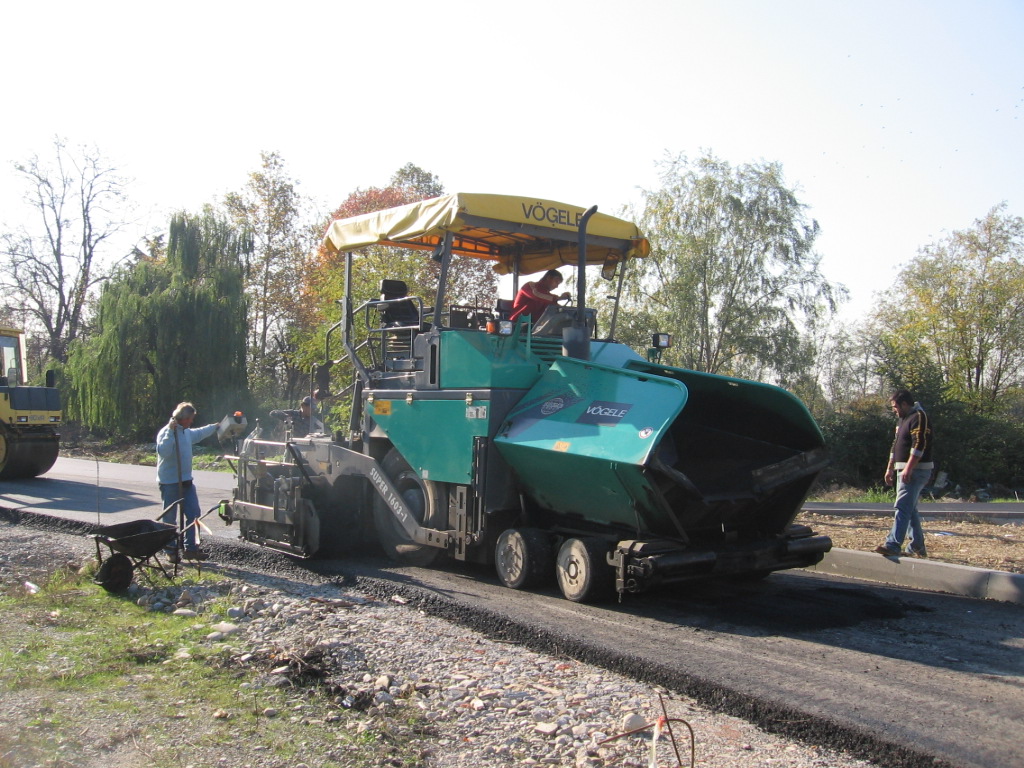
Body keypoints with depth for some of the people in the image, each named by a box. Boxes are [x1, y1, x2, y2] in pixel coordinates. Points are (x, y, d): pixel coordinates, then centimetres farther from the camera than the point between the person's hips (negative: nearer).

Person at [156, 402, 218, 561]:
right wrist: (170, 431, -34)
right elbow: (163, 451, -31)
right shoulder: (166, 432, -15)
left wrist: (215, 427, 43)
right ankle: (171, 551, 10)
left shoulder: (187, 432, 13)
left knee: (193, 515, 6)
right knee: (170, 518, 2)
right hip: (170, 483, -8)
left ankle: (191, 548, 13)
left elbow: (199, 433, 35)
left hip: (186, 481, 9)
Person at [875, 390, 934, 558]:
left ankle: (893, 545, -23)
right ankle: (918, 547, 20)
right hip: (903, 470, 11)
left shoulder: (919, 417, -12)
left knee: (902, 508, -17)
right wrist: (890, 468, 22)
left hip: (915, 471, -11)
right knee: (910, 509, 13)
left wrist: (908, 468, -27)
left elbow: (919, 445, -22)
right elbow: (896, 445, 25)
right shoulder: (902, 420, 20)